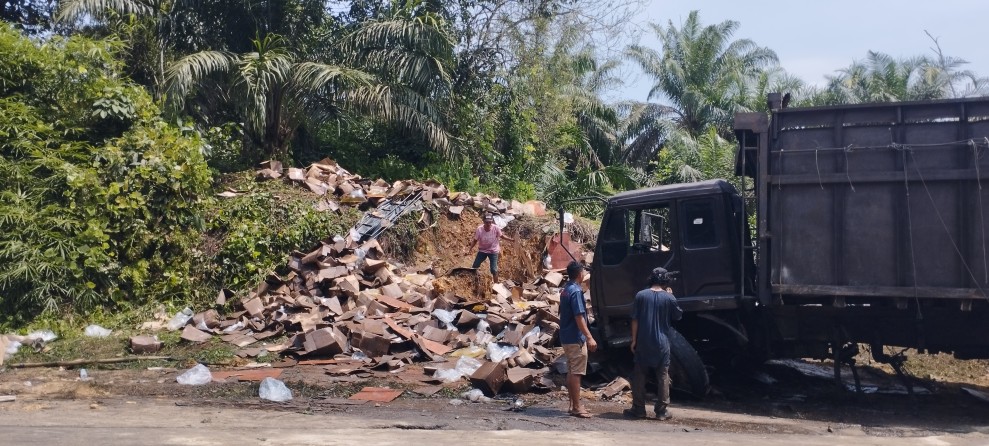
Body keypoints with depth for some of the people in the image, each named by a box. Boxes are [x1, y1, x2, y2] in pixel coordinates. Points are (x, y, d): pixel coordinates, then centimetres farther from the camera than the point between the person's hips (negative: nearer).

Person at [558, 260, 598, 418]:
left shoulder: (565, 290, 10)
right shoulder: (576, 291, -18)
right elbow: (579, 317, -23)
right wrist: (589, 337, -23)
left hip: (566, 336, 10)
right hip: (576, 338, -10)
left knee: (571, 372, 13)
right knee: (576, 373, -6)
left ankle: (573, 404, 19)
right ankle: (576, 407, -3)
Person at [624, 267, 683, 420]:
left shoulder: (641, 295, -3)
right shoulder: (669, 298, -4)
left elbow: (635, 320, -3)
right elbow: (678, 316, 11)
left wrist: (634, 340, 4)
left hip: (643, 344, 1)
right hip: (662, 344, 0)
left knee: (639, 376, 9)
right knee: (663, 377, 7)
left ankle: (638, 409, 11)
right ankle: (662, 411, 7)